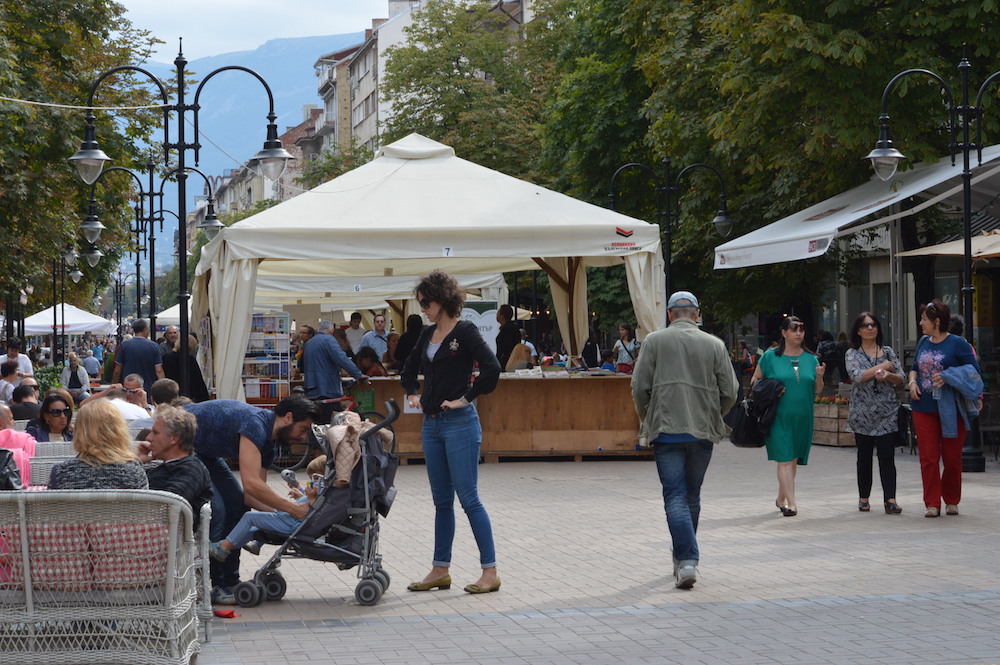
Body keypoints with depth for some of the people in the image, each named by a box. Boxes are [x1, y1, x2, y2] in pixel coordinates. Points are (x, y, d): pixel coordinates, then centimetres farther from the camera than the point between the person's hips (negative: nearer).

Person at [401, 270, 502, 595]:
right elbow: (409, 369, 29)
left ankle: (490, 571, -2)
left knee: (468, 497, -7)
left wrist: (466, 398, -17)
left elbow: (491, 369, -22)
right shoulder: (428, 334, 12)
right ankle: (440, 570, 17)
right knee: (441, 500, 11)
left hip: (460, 423, -8)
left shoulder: (465, 332, -10)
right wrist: (412, 395, 14)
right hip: (432, 423, 8)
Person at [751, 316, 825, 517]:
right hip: (779, 417, -4)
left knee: (793, 460, 11)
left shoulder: (811, 359, 10)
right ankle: (791, 503, -14)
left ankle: (781, 499, 25)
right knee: (785, 460, -11)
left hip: (803, 418, 4)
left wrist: (820, 377, -6)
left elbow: (817, 391, 13)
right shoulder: (770, 357, 0)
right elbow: (755, 381, 7)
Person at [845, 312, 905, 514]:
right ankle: (864, 498, 17)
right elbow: (856, 376, -13)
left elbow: (901, 379, 9)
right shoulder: (852, 354, 4)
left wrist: (888, 375, -13)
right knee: (864, 456, 7)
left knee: (887, 456, -8)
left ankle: (890, 499, -14)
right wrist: (882, 366, -8)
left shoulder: (888, 352, 11)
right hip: (863, 412, -1)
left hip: (887, 412, 1)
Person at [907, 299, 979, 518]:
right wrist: (912, 381, 1)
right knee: (928, 458, 0)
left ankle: (951, 501, 19)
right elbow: (915, 367, 21)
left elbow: (974, 370, -7)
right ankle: (932, 504, 4)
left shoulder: (957, 343, -7)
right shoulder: (923, 342, 10)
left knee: (952, 457, 5)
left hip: (951, 409, -4)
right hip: (924, 408, 4)